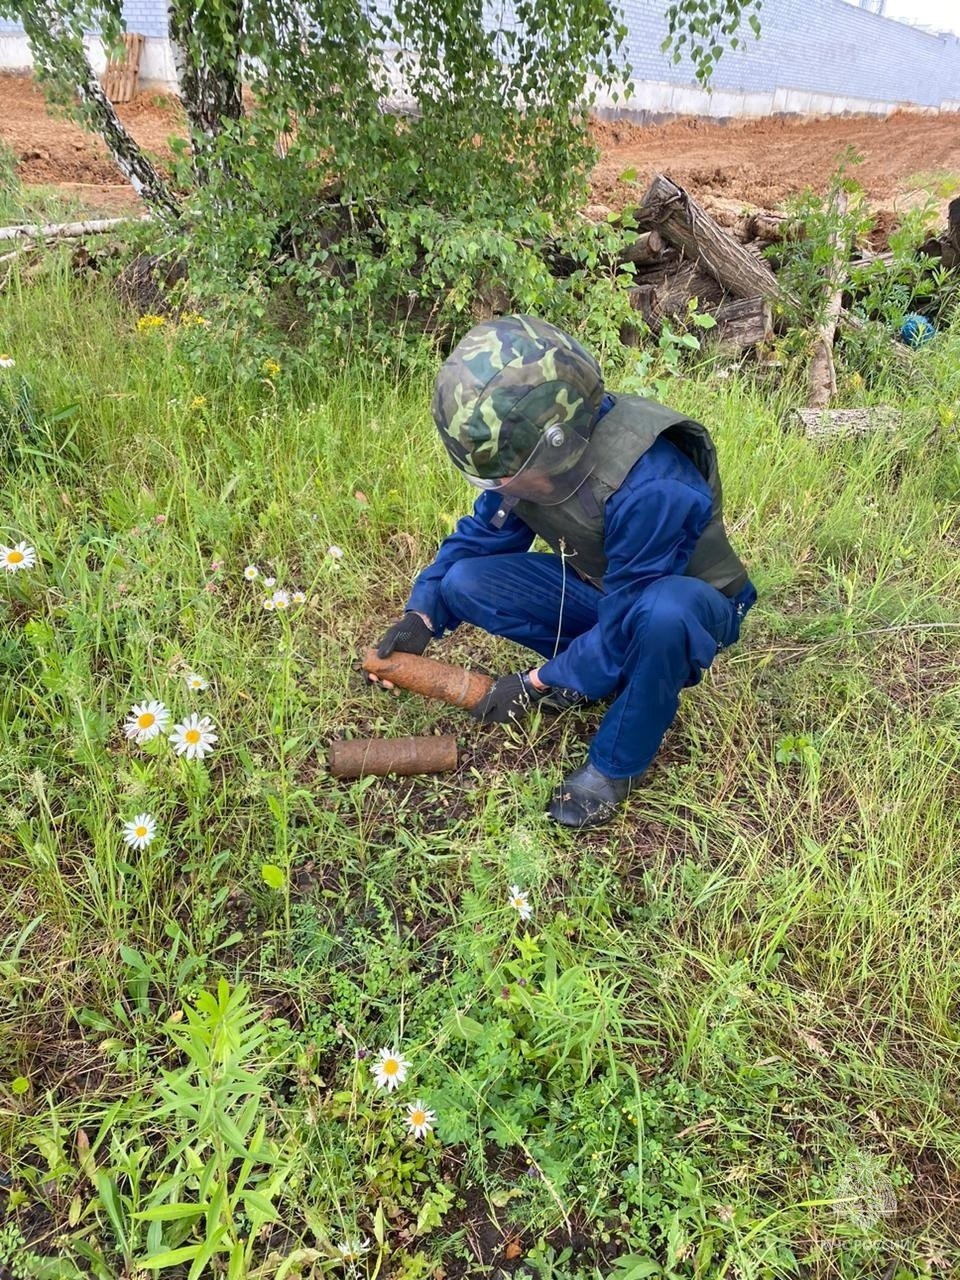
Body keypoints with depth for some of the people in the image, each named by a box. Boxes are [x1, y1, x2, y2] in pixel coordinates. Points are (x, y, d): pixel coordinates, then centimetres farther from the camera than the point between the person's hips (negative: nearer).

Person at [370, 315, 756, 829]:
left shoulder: (649, 489, -38)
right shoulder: (533, 453, -16)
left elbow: (623, 626, -31)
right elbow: (483, 533, -2)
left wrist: (538, 682, -23)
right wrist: (423, 614, -15)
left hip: (690, 604, -6)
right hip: (598, 586, 6)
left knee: (661, 613, -44)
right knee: (464, 582, -11)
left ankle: (615, 764, -18)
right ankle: (589, 667, 2)